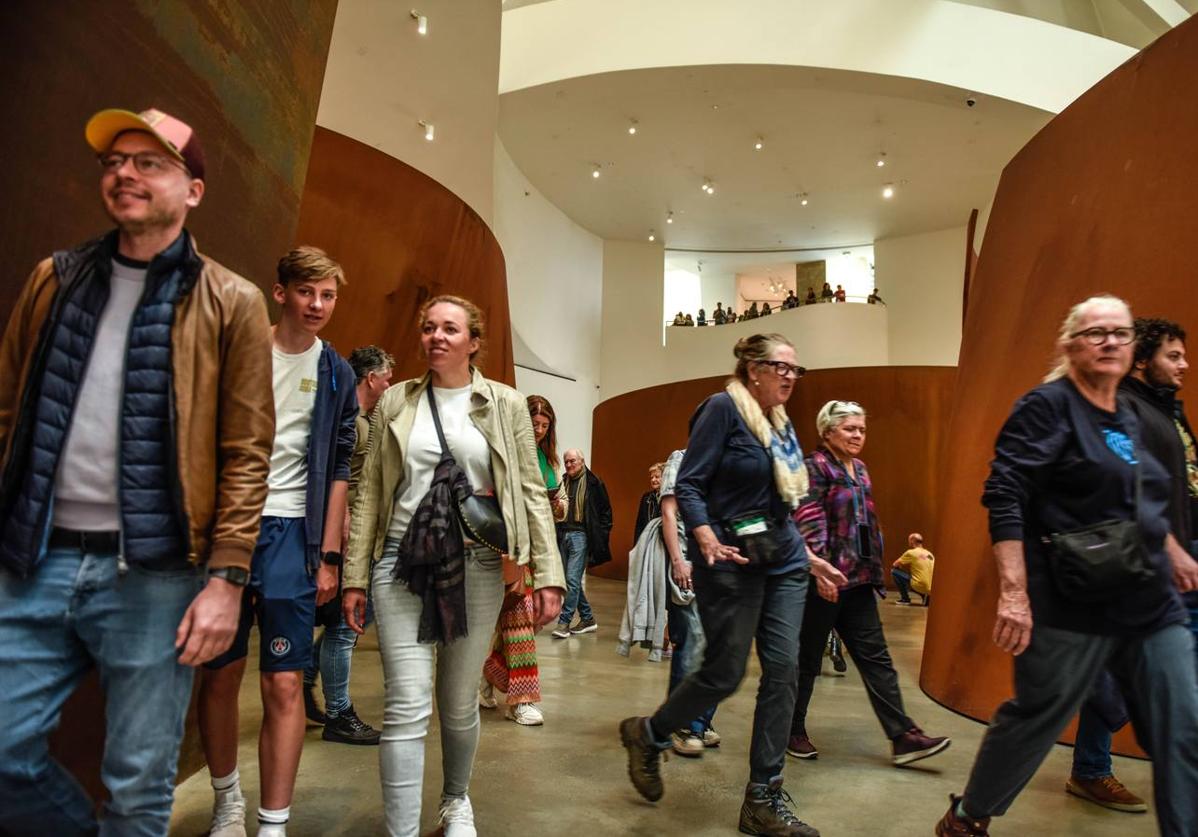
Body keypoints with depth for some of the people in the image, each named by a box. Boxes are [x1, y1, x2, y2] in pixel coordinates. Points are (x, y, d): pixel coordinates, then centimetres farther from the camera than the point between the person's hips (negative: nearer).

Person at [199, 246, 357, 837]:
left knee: (285, 683, -2)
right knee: (221, 672, 10)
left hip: (290, 532, 1)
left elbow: (338, 471, 8)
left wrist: (330, 556, 3)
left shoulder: (336, 373, 8)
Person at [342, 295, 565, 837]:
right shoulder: (395, 403, 6)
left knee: (460, 705, 12)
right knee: (407, 708, -6)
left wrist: (547, 574, -5)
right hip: (402, 566, 0)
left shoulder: (505, 405, 3)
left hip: (476, 567, 0)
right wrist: (354, 577, 3)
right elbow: (369, 494, 7)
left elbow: (532, 491, 1)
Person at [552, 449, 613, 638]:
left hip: (580, 535, -6)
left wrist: (600, 536, -4)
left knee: (572, 579, -10)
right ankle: (587, 619, 22)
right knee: (572, 580, 10)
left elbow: (605, 511, -1)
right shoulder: (563, 483, 13)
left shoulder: (593, 483, -2)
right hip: (562, 535, 6)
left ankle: (564, 622, -4)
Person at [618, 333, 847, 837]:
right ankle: (646, 736, 26)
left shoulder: (781, 423, 13)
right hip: (731, 561, -7)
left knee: (782, 672, 3)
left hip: (783, 559, 8)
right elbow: (688, 484, -14)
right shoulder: (723, 408, -10)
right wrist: (706, 537, -29)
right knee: (724, 675, -1)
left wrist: (810, 559, 17)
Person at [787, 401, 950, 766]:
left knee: (876, 658, 7)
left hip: (858, 580, 8)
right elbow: (809, 524, -17)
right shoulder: (814, 469, -10)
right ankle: (792, 733, 19)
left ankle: (903, 737, 10)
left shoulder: (860, 470, 15)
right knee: (807, 660, 5)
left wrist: (874, 568, 19)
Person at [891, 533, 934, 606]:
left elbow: (894, 565, 5)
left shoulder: (911, 553, -3)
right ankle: (925, 596, 12)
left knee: (894, 572, 3)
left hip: (920, 586, -7)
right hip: (931, 589, 7)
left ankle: (905, 599, 5)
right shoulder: (929, 554, 15)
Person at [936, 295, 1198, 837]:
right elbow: (1004, 497, -19)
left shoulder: (1127, 417, 13)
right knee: (1032, 721, 6)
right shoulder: (1047, 406, -10)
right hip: (1073, 606, -7)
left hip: (1152, 606, 7)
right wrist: (1014, 592, -25)